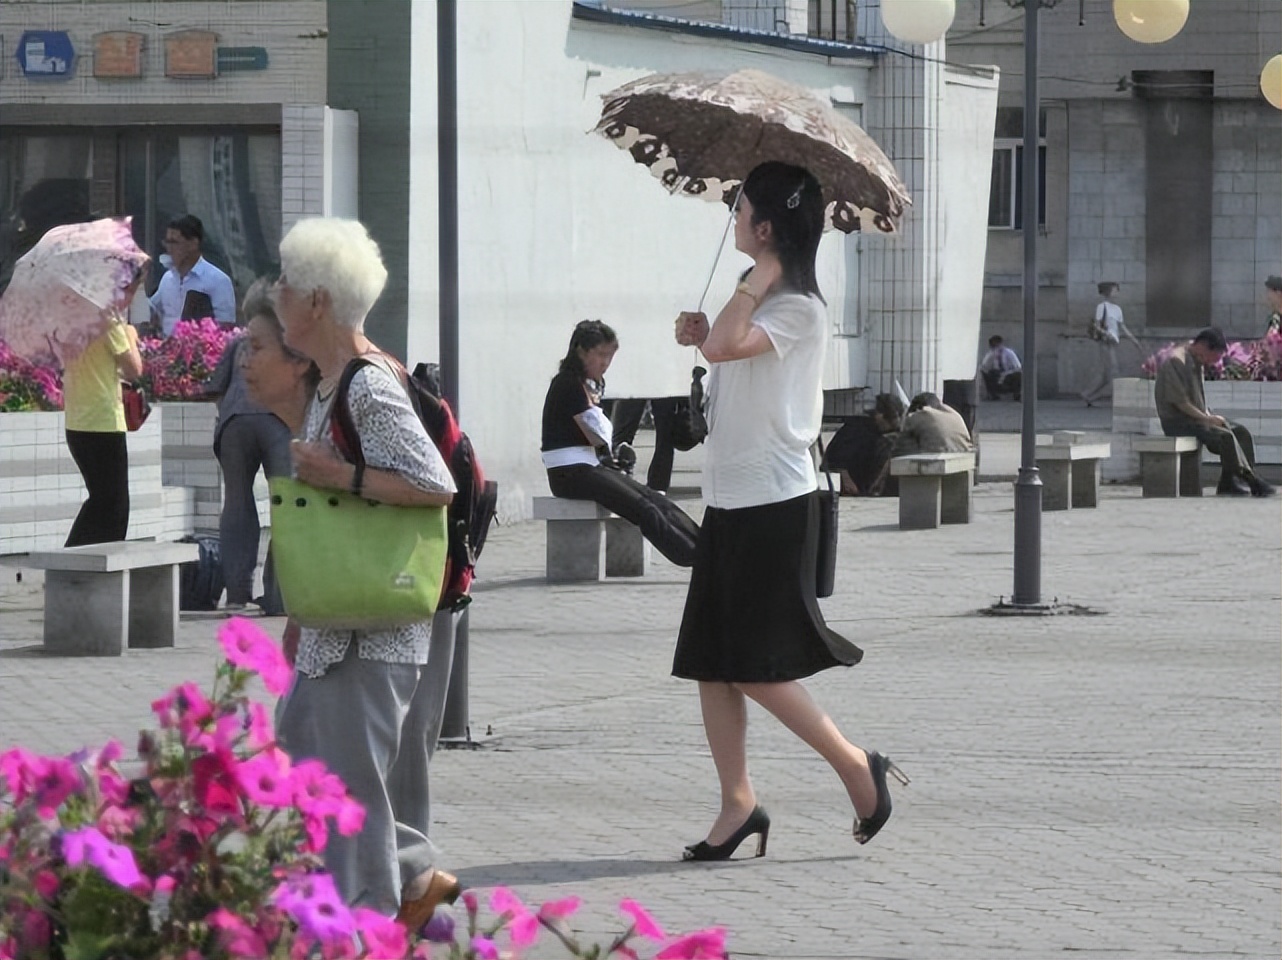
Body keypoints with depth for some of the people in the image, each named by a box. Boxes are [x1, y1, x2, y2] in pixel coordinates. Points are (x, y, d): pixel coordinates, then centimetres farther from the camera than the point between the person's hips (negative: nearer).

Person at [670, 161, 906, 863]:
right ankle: (738, 805, 8)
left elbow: (727, 346, -29)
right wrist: (702, 334, 11)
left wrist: (760, 276, -18)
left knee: (755, 667, -8)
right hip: (731, 499, 9)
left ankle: (858, 768, 5)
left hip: (773, 504, -9)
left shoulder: (798, 308, -14)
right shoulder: (761, 303, 16)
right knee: (710, 662, 5)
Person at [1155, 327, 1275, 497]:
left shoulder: (1196, 362, 14)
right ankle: (1252, 480, -19)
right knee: (1225, 436, -26)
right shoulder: (1176, 361, -16)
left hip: (1196, 418, 10)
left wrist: (1209, 416, 2)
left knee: (1241, 432, -3)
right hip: (1176, 421, -10)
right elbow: (1179, 401, -21)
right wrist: (1207, 419, -18)